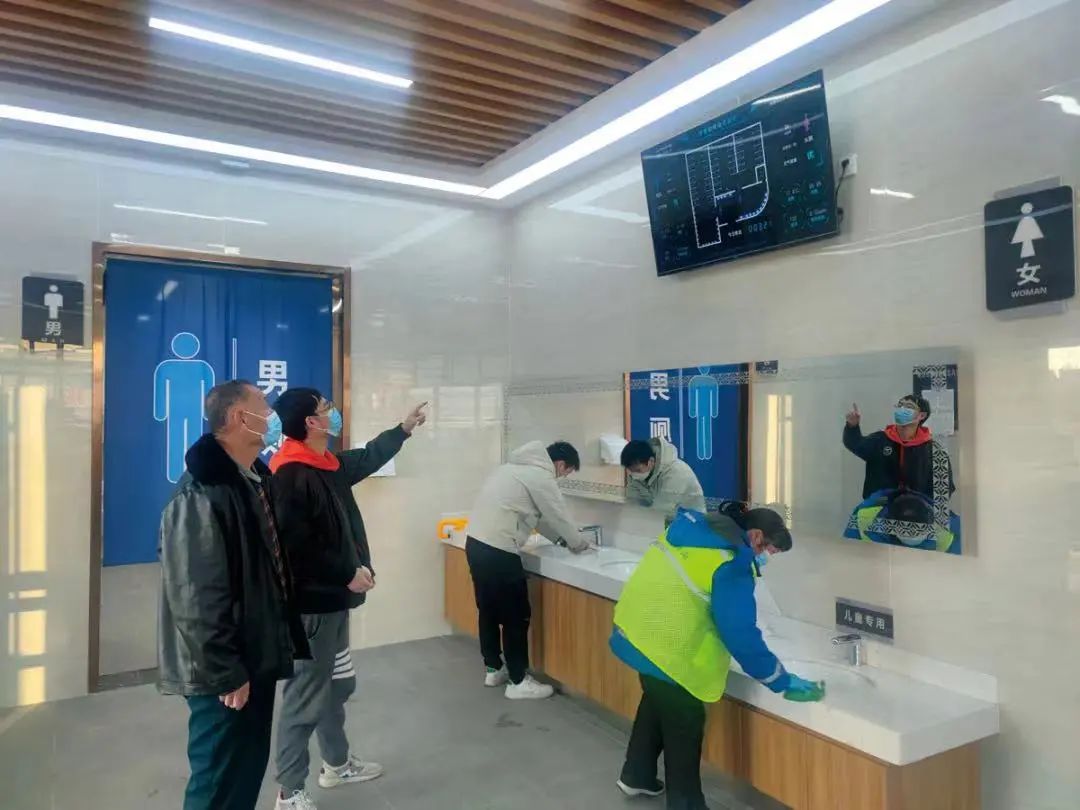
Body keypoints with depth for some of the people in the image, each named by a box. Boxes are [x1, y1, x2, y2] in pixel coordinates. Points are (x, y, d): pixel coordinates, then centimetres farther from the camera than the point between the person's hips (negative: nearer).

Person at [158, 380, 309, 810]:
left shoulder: (256, 478, 7)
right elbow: (196, 597, -25)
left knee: (250, 764, 21)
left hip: (256, 658, 9)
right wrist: (224, 673, -19)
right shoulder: (201, 494, -23)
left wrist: (286, 638, 14)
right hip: (227, 671, -9)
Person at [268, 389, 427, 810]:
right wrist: (347, 573, -20)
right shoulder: (291, 475, -22)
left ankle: (337, 764, 40)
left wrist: (404, 429, 34)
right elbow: (297, 546, -27)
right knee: (305, 696, 1)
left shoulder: (327, 465, 8)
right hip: (311, 604, -10)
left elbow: (367, 458, 28)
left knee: (337, 686, 22)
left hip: (331, 599, 10)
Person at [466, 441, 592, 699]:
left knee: (489, 610, 20)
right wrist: (579, 544, 16)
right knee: (516, 617, 2)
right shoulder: (541, 476, -10)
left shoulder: (518, 466, 18)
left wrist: (559, 540, 27)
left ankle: (493, 669, 32)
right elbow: (559, 517, -2)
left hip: (476, 543, 10)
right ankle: (518, 682, 12)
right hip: (498, 551, -10)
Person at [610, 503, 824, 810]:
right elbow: (741, 635, -20)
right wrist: (785, 683, -9)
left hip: (638, 631, 10)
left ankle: (636, 776, 46)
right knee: (684, 727, 10)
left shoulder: (693, 528, 5)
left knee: (657, 704, 29)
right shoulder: (730, 565, -21)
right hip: (665, 648, -10)